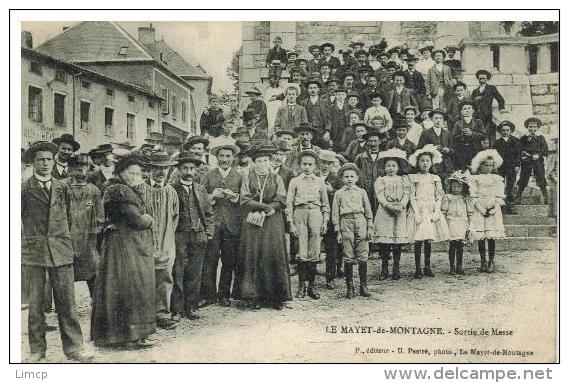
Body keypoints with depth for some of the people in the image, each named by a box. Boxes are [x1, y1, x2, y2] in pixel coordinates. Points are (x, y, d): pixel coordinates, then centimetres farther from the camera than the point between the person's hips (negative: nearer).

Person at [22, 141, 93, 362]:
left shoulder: (62, 188, 12)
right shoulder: (24, 189, 2)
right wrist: (21, 245, 2)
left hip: (61, 251, 2)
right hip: (33, 252, -2)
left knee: (67, 302, 1)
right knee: (35, 303, 5)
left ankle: (73, 347, 7)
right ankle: (37, 350, 15)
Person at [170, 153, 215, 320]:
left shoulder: (201, 190, 14)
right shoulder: (171, 189, 0)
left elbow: (209, 214, 17)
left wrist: (208, 233, 7)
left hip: (198, 237, 4)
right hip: (178, 236, -4)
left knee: (195, 274, 6)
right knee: (177, 273, -3)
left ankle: (191, 307, 17)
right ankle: (176, 310, 5)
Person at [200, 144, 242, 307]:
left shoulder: (240, 177, 12)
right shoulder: (208, 176, 13)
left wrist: (234, 196, -12)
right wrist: (212, 196, -9)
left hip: (232, 225, 0)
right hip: (212, 223, 0)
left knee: (229, 262, 2)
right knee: (210, 260, -5)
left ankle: (224, 295, 13)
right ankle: (208, 294, 5)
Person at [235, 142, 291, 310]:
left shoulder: (276, 178, 12)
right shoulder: (247, 177, 9)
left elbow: (281, 201, 1)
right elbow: (245, 200, -2)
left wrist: (262, 211, -11)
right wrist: (267, 206, -11)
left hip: (273, 222, 1)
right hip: (252, 223, 0)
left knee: (274, 256, -3)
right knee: (252, 257, -5)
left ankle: (277, 297, 2)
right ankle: (255, 297, 1)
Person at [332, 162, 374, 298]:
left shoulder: (362, 192, 13)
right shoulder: (339, 194, 9)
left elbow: (368, 211, 14)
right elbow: (335, 214, 8)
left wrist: (370, 228, 6)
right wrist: (338, 232, 2)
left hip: (361, 222, 1)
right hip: (346, 223, -1)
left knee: (363, 257, -1)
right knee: (348, 258, -1)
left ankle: (363, 287, 8)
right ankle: (349, 288, 7)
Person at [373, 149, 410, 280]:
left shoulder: (404, 179, 15)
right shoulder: (380, 180, 9)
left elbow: (406, 195, 4)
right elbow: (380, 196, -3)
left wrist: (401, 205, -15)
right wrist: (389, 205, -19)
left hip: (400, 212, 1)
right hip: (384, 212, -1)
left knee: (398, 240, -1)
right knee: (383, 241, -4)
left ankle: (396, 268, 8)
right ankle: (384, 269, 6)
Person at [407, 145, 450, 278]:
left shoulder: (435, 178, 11)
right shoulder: (413, 178, 3)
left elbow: (439, 197, 7)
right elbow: (412, 197, -3)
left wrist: (437, 212, -7)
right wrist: (416, 213, -12)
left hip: (431, 211, 2)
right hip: (418, 210, -2)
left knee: (428, 240, 5)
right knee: (418, 240, -5)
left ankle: (427, 267, 14)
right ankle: (418, 268, 2)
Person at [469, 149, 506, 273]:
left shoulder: (497, 179, 10)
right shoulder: (475, 179, 4)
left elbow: (499, 197, 5)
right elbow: (474, 197, -2)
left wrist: (493, 209, -9)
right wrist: (482, 210, -11)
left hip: (493, 211, 1)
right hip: (479, 210, -1)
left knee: (491, 237, -4)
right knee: (481, 237, -1)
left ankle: (491, 261, 3)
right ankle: (483, 261, 8)